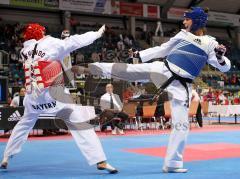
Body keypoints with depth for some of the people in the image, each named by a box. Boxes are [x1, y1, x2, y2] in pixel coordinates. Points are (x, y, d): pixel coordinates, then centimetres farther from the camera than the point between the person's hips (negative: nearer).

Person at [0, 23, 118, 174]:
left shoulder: (25, 50, 12)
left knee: (25, 124, 29)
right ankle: (100, 161, -17)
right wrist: (98, 33, 8)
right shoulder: (52, 44, -3)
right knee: (79, 123, -8)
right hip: (51, 93, -6)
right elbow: (75, 41, -3)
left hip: (32, 95, 6)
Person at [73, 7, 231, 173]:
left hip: (181, 85, -2)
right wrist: (139, 54, 15)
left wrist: (221, 57, -26)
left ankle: (172, 164, 10)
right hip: (162, 70, 2)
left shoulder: (211, 44, -3)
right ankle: (86, 68, 6)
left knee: (181, 124, -2)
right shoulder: (182, 35, 4)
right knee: (126, 70, -7)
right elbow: (162, 49, 15)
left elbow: (225, 67, -4)